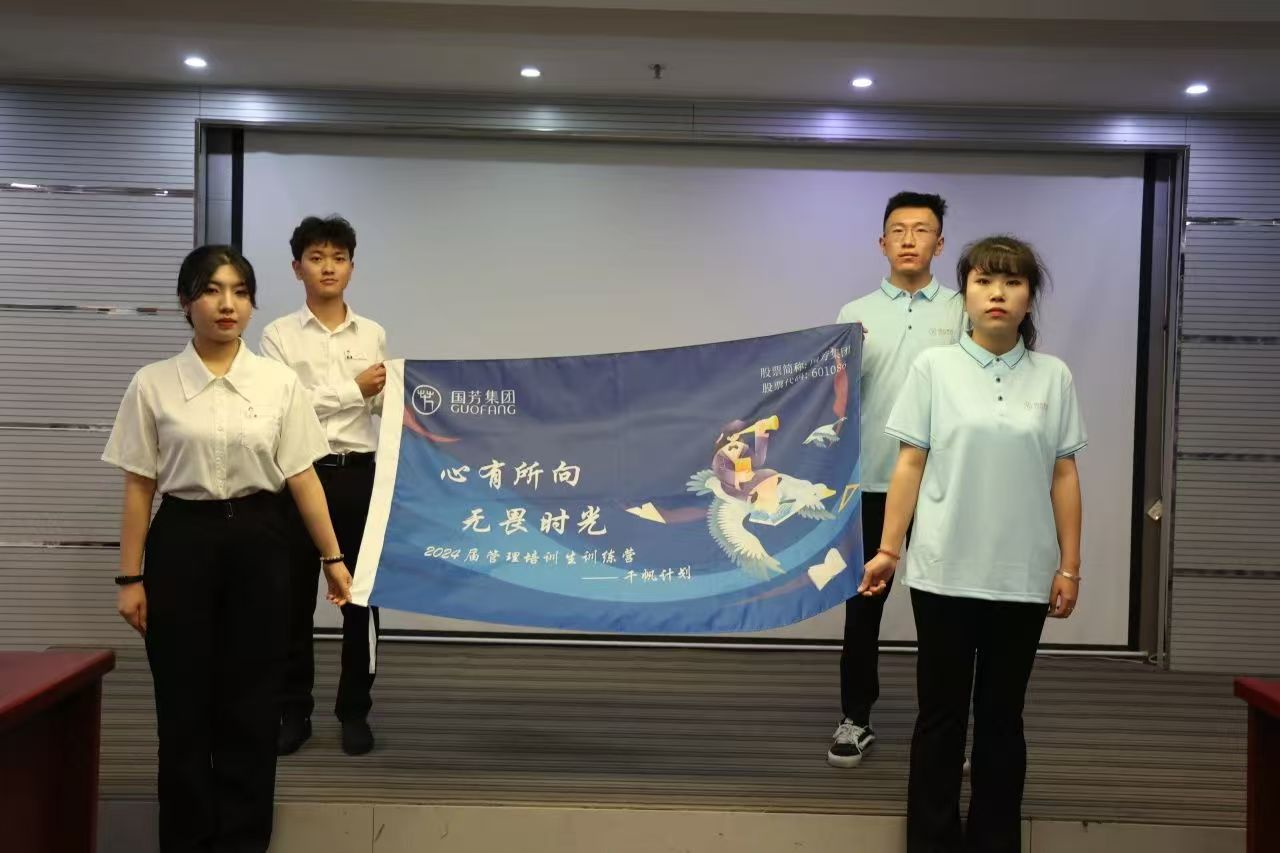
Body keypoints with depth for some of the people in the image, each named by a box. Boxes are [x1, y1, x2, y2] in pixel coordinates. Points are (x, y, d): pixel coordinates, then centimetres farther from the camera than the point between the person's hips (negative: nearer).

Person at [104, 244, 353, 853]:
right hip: (183, 541, -1)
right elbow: (138, 487, 0)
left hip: (257, 542, 1)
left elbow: (302, 477, 2)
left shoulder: (280, 383, 1)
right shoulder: (153, 384, -1)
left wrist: (333, 557, 0)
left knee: (250, 703, 7)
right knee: (185, 701, 6)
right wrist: (130, 577, -2)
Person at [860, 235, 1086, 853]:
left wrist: (1070, 566, 3)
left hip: (1022, 575, 2)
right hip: (945, 572, -1)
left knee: (1001, 715, 12)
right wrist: (887, 550, -3)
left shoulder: (1054, 377, 4)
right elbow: (910, 465, -1)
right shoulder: (933, 367, -1)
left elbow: (1064, 476, 5)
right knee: (941, 713, 8)